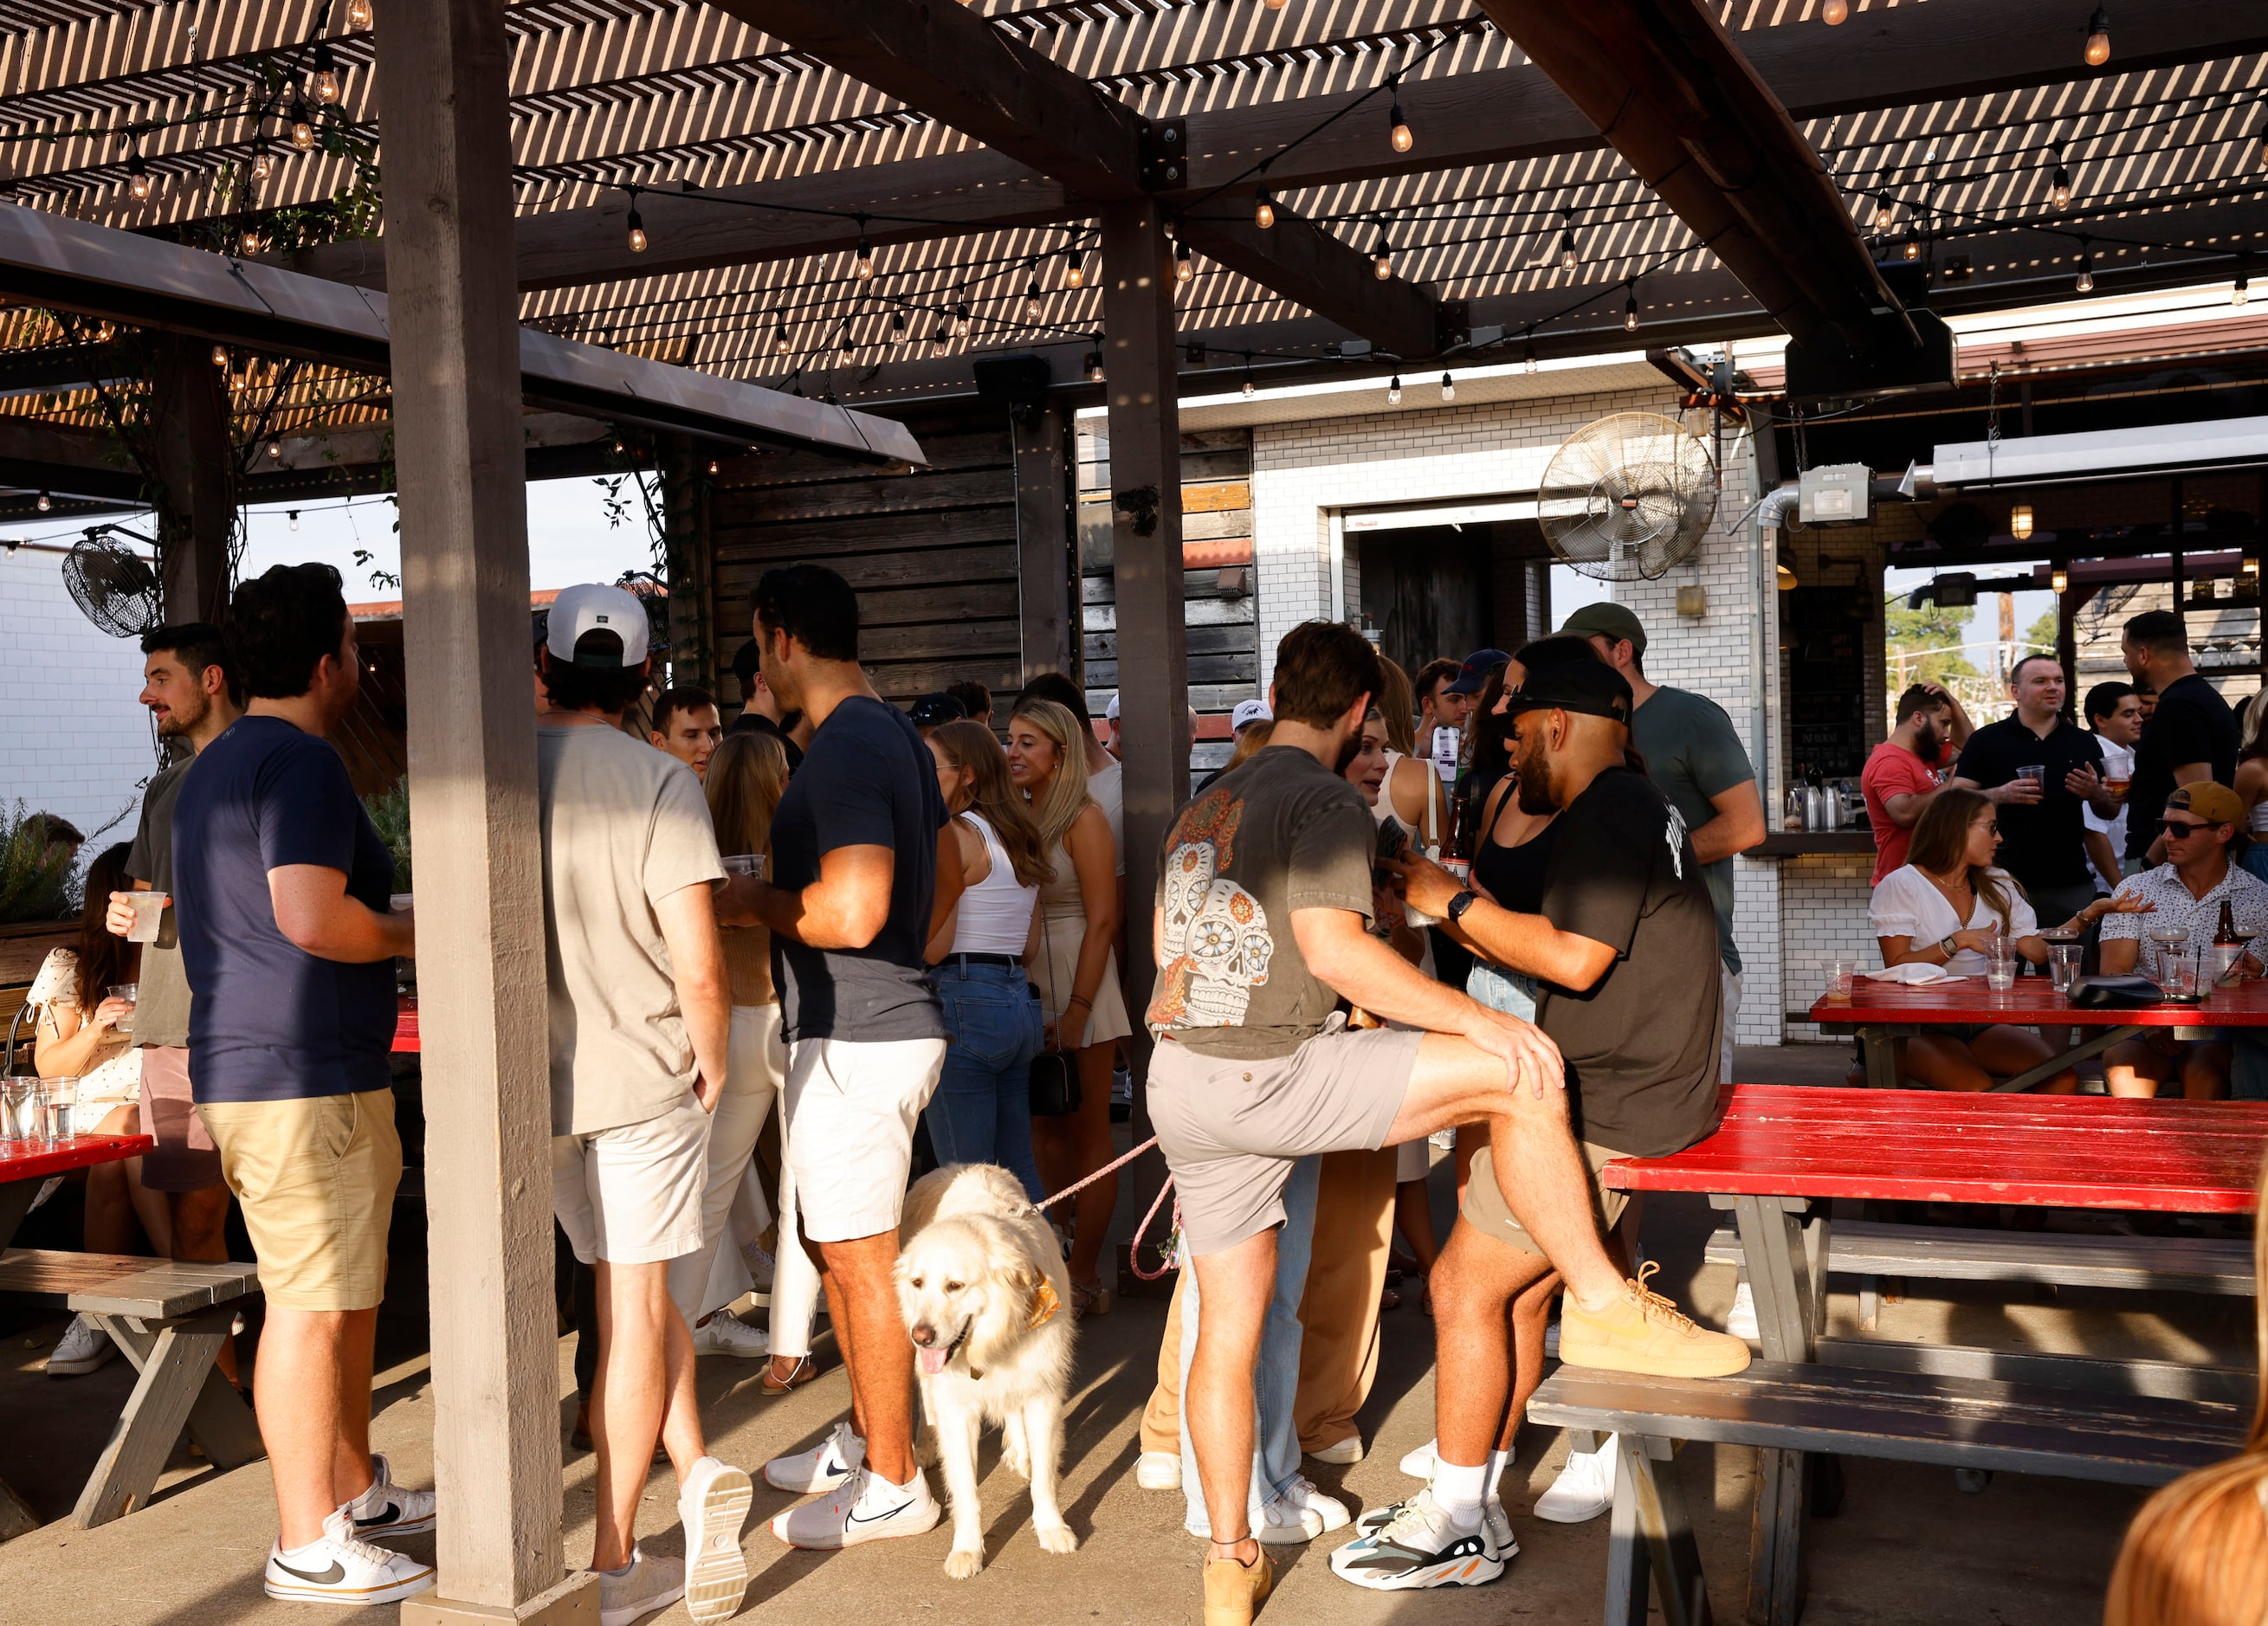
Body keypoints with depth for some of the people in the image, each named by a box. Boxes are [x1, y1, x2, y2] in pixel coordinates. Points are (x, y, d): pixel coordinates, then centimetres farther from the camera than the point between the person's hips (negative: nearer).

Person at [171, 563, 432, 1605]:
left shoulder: (214, 766, 18)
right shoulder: (302, 760, -15)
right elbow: (314, 918, -27)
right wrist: (412, 933, -9)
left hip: (244, 1072, 11)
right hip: (302, 1077, -11)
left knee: (351, 1291, 19)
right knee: (309, 1306, -3)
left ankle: (356, 1490, 30)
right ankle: (308, 1547, 5)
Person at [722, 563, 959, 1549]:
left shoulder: (845, 747, -19)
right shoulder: (895, 733, 13)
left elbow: (852, 911, -29)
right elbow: (945, 879, 22)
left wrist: (755, 904, -12)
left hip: (853, 1042, -10)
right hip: (888, 1022, 10)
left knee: (859, 1261, 0)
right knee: (834, 1247, 21)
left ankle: (893, 1485, 13)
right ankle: (865, 1438, 34)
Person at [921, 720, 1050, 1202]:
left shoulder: (954, 834, -9)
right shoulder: (1019, 837, 16)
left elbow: (934, 944, -14)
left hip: (964, 1004, -9)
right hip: (1020, 1002, 9)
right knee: (1018, 1170, 13)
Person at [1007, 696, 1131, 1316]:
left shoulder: (1082, 818, -9)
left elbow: (1102, 920, -14)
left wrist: (1076, 1012, -18)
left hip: (1077, 989, -7)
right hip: (1025, 994, 7)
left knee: (1088, 1135, 1)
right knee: (1045, 1131, 11)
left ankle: (1084, 1280, 7)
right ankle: (1054, 1261, 22)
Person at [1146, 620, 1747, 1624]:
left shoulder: (1202, 810, 19)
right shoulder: (1328, 801, -7)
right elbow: (1333, 946, -20)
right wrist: (1476, 1020, -17)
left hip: (1178, 1081, 9)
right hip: (1265, 1075, -9)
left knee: (1228, 1329, 15)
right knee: (1518, 1075, -10)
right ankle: (1602, 1309, -5)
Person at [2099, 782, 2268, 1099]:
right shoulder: (2135, 890, 10)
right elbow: (2114, 972, 1)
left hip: (2219, 1028, -1)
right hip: (2141, 1022, 1)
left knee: (2204, 1071, -35)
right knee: (2123, 1062, -33)